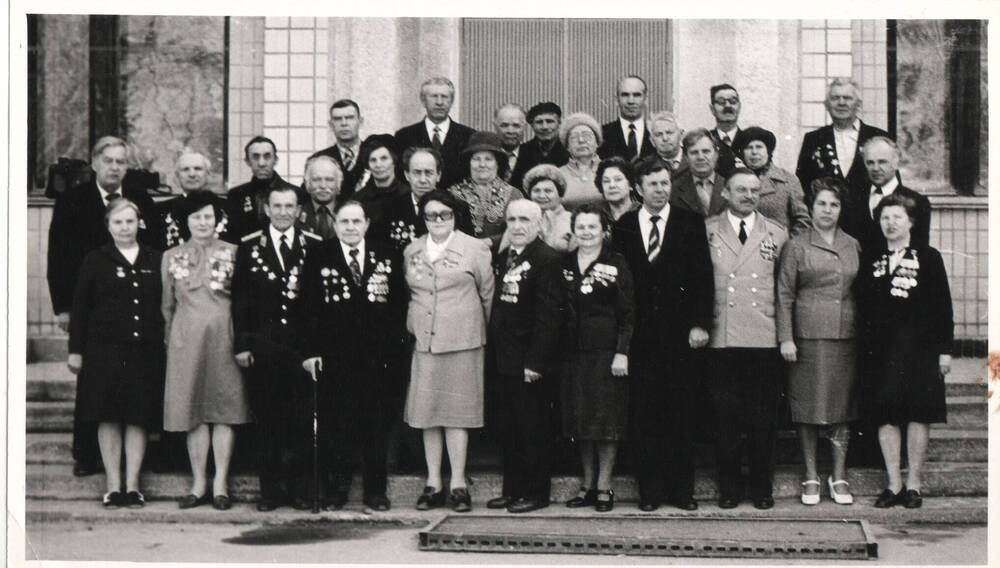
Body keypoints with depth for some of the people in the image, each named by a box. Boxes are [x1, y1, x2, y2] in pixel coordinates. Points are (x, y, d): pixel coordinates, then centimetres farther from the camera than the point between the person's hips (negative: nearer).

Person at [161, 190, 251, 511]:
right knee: (193, 412, 2)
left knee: (224, 409, -2)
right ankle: (199, 483, 8)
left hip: (223, 336, -2)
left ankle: (220, 484, 3)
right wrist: (169, 342, 10)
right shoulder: (171, 257, 11)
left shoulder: (232, 253, 4)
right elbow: (167, 306, 16)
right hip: (186, 340, 2)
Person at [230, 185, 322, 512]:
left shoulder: (315, 247, 5)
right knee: (267, 422, 4)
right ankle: (270, 490, 11)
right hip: (262, 347, 0)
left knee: (302, 422, 1)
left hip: (302, 346, 0)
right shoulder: (249, 247, 6)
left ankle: (299, 490, 9)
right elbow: (240, 300, 4)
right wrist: (241, 344, -2)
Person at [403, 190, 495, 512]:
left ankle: (458, 485, 4)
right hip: (424, 341, 4)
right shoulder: (412, 252, 11)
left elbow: (488, 294, 4)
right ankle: (433, 485, 11)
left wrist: (484, 332, 5)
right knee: (427, 413, 4)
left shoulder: (475, 249, 0)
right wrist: (413, 328, 14)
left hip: (461, 341, -3)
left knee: (456, 411, -2)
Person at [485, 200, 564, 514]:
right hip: (503, 358, 8)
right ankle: (512, 489, 22)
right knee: (508, 427, 13)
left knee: (533, 428, 1)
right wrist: (491, 351, 9)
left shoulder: (547, 259, -12)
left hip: (530, 360, -8)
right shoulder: (502, 257, 13)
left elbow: (548, 314, -16)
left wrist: (535, 361, -19)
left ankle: (535, 492, 10)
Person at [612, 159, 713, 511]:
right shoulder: (623, 227, 7)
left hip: (680, 335, 0)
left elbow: (702, 277, 1)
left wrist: (700, 324, -8)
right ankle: (649, 490, 10)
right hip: (640, 335, 1)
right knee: (643, 416, 2)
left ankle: (682, 489, 12)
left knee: (681, 414, 4)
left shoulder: (690, 224, 5)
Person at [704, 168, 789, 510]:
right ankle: (729, 487, 10)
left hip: (764, 339, 1)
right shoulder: (706, 231, 8)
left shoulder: (777, 234, 11)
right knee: (724, 417, 1)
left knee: (763, 417, 3)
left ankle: (762, 487, 13)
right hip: (720, 338, -1)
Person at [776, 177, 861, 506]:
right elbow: (784, 296, 0)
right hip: (808, 337, -3)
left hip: (846, 337, 3)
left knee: (843, 407, 4)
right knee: (808, 407, 0)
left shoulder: (853, 246, 12)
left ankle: (839, 477, 12)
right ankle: (811, 477, 10)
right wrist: (785, 338, -7)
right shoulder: (796, 246, 2)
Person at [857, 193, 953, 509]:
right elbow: (861, 305, 8)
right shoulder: (869, 260, 9)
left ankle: (913, 485, 9)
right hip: (880, 350, 2)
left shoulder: (929, 258, 3)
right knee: (885, 417, 2)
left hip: (919, 349, -2)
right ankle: (893, 485, 10)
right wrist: (864, 346, 0)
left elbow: (943, 306, 1)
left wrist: (944, 349, -4)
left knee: (918, 417, 1)